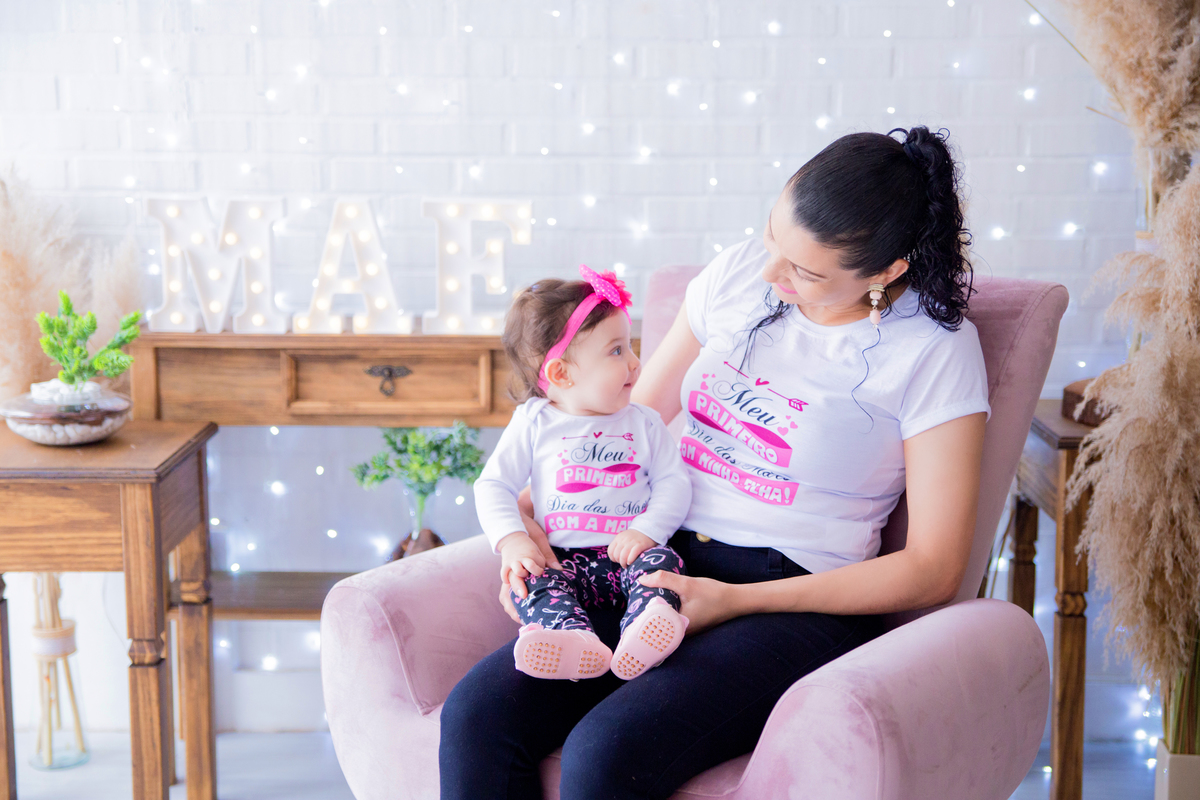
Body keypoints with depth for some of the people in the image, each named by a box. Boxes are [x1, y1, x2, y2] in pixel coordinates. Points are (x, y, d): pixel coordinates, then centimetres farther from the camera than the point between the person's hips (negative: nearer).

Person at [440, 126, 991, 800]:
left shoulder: (935, 348, -6)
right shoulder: (738, 274, 9)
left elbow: (934, 570, -7)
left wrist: (736, 601, -13)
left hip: (800, 604, -5)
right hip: (666, 567, 5)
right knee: (477, 714, -21)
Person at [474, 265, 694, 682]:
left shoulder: (644, 423, 10)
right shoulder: (534, 423, 5)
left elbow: (674, 482, 6)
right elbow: (493, 485, 5)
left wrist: (647, 530, -13)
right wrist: (512, 540, -12)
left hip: (627, 553, 1)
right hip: (562, 557, 0)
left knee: (660, 560, -30)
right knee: (531, 583, -30)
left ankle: (640, 639, -58)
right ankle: (578, 641, -57)